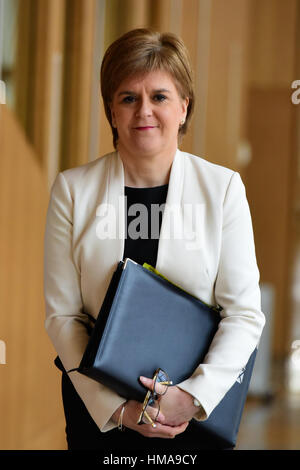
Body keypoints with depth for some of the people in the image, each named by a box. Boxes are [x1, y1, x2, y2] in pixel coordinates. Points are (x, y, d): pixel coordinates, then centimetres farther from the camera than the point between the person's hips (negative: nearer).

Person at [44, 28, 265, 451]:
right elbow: (61, 314, -4)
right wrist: (118, 406, -15)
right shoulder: (72, 189, -3)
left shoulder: (223, 187, -4)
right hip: (96, 408, 1)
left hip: (198, 411, 0)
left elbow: (245, 313, -7)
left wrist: (194, 394, -20)